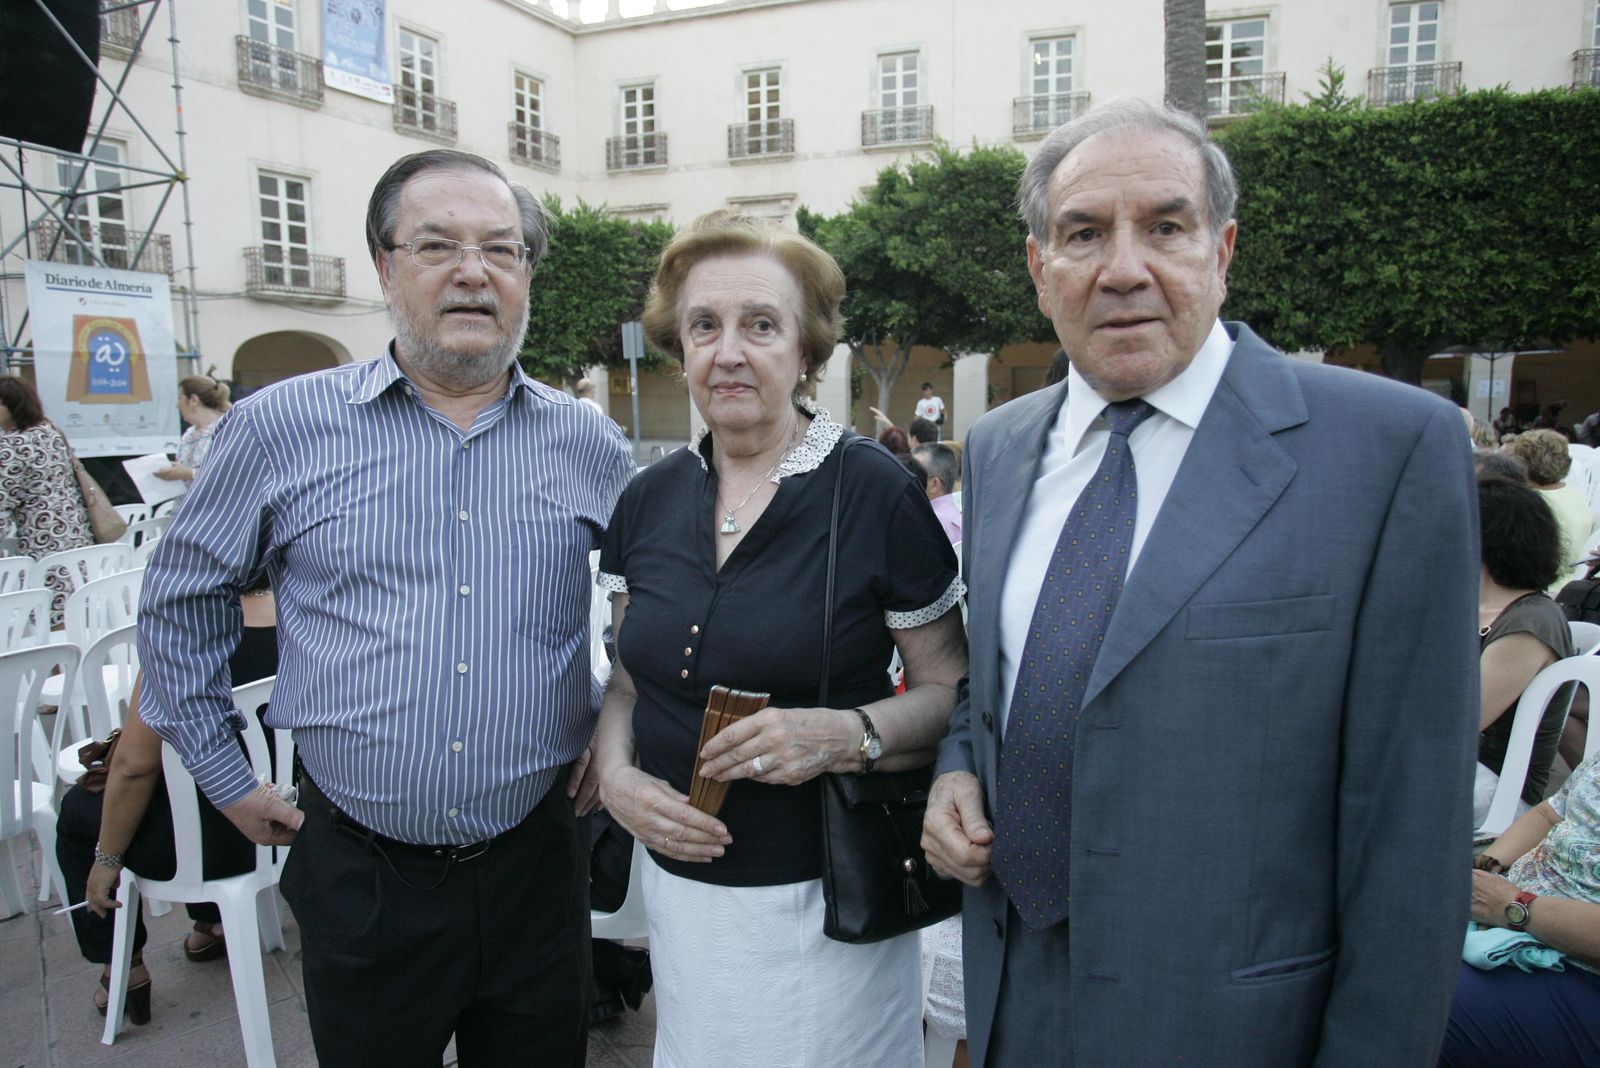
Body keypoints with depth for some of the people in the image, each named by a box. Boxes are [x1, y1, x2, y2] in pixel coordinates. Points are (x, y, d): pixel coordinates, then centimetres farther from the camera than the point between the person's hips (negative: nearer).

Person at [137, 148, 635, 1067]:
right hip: (362, 876, -1)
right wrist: (226, 776, 8)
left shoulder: (591, 446, -1)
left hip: (535, 866, 2)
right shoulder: (281, 427, -5)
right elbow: (181, 603, 8)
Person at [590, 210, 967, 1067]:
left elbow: (952, 692, -8)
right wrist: (616, 776, -6)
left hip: (823, 898, -4)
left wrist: (847, 735, -25)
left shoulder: (876, 494, -13)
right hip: (679, 885, 5)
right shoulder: (647, 501, 1)